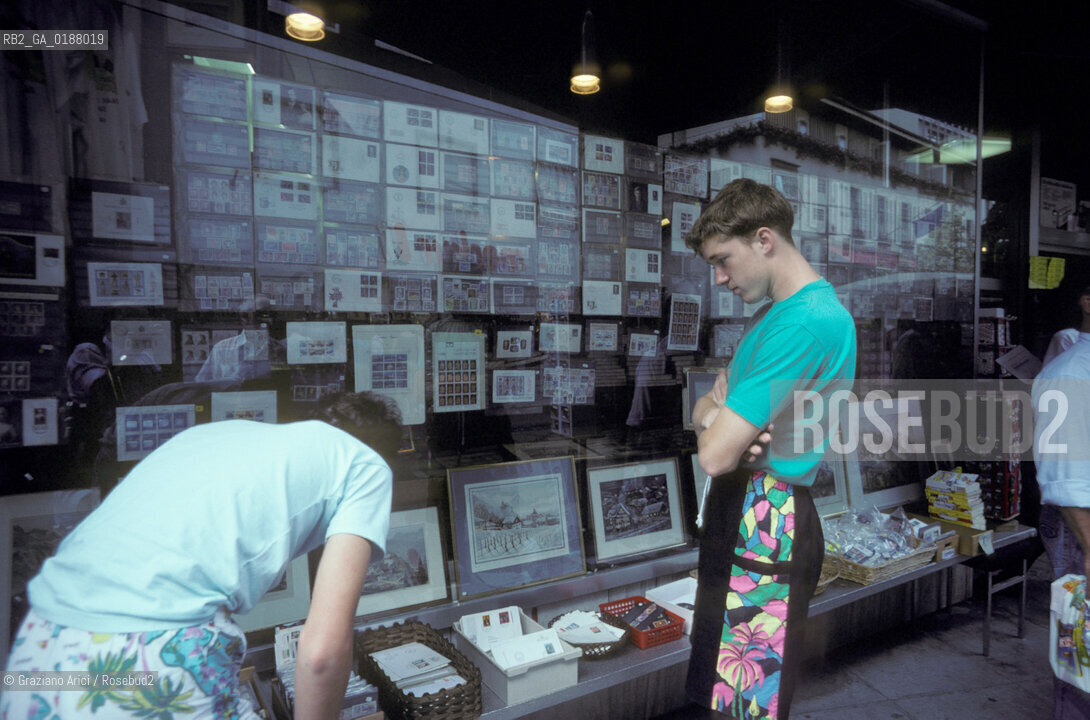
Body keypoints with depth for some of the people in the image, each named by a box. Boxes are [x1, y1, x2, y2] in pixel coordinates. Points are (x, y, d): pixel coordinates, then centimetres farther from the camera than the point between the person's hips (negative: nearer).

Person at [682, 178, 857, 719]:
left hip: (767, 526, -10)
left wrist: (713, 423, -2)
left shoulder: (808, 321, -22)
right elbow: (706, 402, 14)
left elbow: (715, 456, -25)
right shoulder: (777, 311, 12)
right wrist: (715, 414, -10)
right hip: (735, 512, 10)